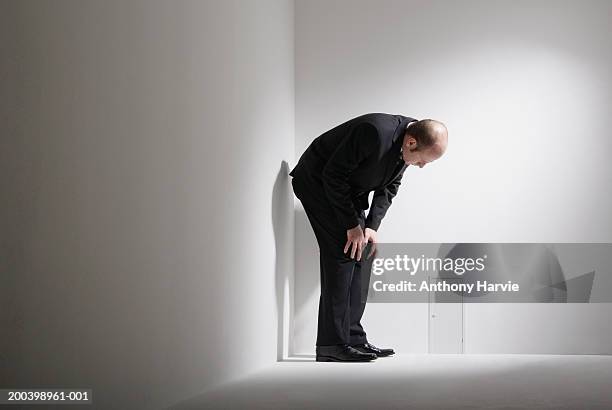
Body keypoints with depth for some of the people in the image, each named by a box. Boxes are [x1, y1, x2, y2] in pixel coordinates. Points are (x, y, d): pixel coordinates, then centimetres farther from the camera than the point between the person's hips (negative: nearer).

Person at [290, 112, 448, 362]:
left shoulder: (408, 145, -9)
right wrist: (352, 225, -22)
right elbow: (332, 176, -28)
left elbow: (389, 186, 4)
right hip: (317, 181, -8)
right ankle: (331, 345, -14)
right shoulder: (375, 132, -35)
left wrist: (372, 226, -8)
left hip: (348, 189, 8)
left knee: (361, 254, 3)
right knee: (342, 253, -16)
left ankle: (353, 338, 8)